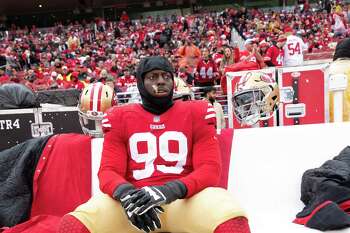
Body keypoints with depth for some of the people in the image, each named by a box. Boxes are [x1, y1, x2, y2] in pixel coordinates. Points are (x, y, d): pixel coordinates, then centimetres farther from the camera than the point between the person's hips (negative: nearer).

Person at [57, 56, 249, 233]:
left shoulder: (196, 113, 6)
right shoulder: (120, 118, 10)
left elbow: (209, 168, -2)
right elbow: (109, 171, 3)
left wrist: (171, 190, -22)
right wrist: (126, 193, -22)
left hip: (185, 199, 0)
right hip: (135, 198, 1)